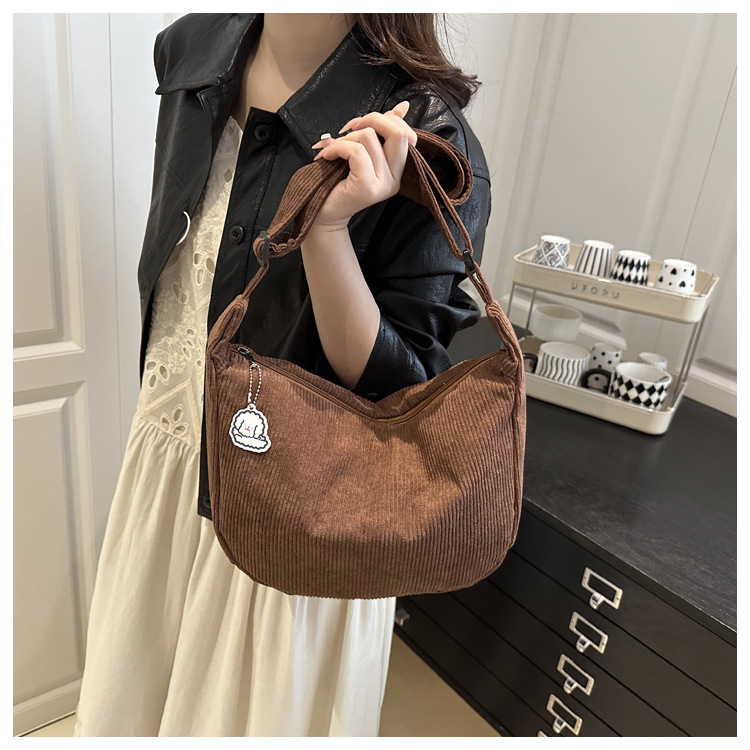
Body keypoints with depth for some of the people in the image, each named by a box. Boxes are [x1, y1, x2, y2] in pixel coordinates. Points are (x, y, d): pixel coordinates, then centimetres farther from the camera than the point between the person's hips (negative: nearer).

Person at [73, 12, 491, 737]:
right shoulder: (191, 45, -2)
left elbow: (396, 387, -21)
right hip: (166, 445, 7)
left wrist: (327, 226, -35)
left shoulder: (426, 146, -24)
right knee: (132, 695, 31)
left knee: (257, 704, 23)